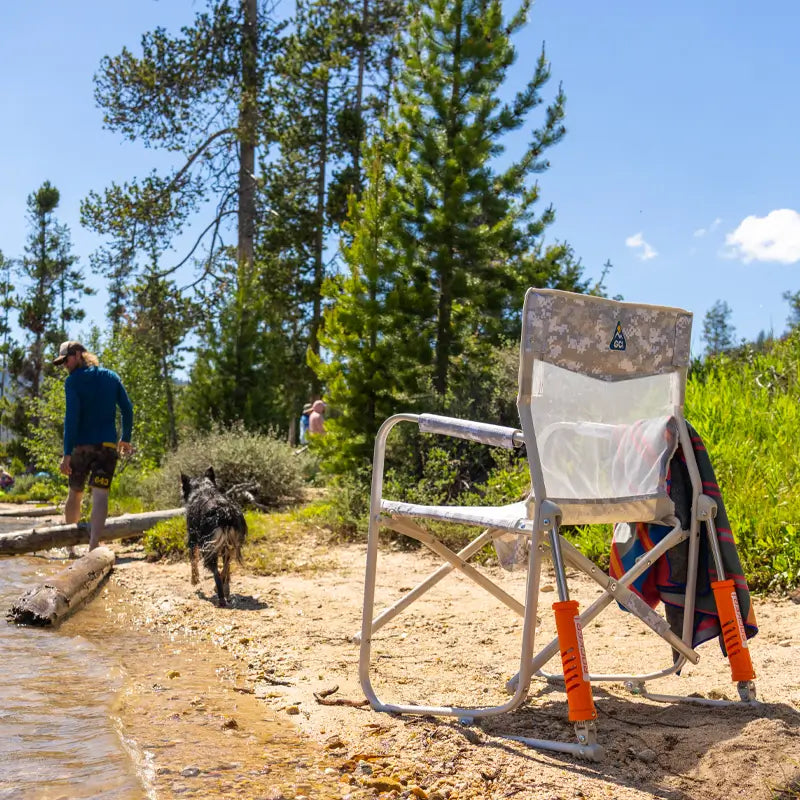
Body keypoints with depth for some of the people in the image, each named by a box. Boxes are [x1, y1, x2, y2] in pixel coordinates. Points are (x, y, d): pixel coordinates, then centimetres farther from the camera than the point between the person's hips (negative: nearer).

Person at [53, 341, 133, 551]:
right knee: (100, 494, -8)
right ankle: (93, 545, -22)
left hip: (81, 445, -2)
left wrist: (67, 453, -13)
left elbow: (72, 417, -12)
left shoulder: (73, 380, -4)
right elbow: (127, 409, 9)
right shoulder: (112, 377, 9)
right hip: (107, 445, 2)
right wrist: (126, 438, 21)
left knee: (75, 493, 16)